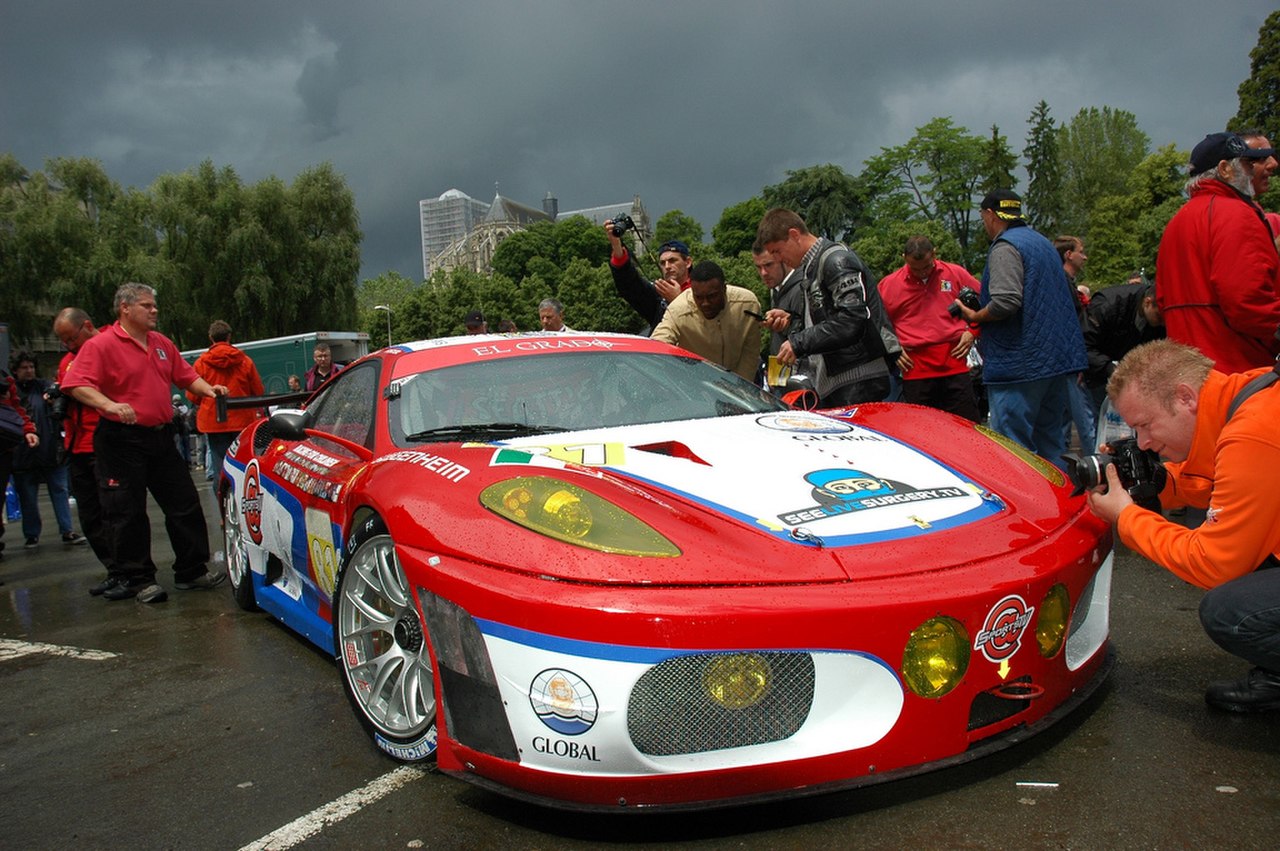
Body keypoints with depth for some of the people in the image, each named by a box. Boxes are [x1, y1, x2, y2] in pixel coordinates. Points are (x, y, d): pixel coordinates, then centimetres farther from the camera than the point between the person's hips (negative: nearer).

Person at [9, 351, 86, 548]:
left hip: (50, 451, 0)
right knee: (27, 497, 7)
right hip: (23, 455, 0)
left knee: (60, 491, 2)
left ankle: (67, 531, 6)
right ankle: (31, 535, 17)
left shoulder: (44, 386, 9)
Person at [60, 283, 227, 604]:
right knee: (128, 514, 1)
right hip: (121, 441, -6)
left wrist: (207, 388, 0)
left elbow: (186, 375, 19)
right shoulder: (101, 345, -7)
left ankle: (192, 571, 18)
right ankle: (138, 580, 12)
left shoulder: (162, 343, 14)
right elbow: (77, 385, -16)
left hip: (161, 438, 6)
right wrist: (109, 405, -30)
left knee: (185, 505, 7)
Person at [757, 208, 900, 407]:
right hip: (833, 383, 9)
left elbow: (853, 320, -21)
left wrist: (799, 343, -19)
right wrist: (789, 320, 9)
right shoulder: (810, 270, 20)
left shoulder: (836, 260, -10)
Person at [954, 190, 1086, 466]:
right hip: (1059, 358, 10)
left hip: (1020, 363, -10)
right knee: (1052, 443, 16)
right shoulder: (1044, 243, 20)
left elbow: (1006, 301, -24)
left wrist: (975, 316, -6)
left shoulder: (1005, 247, -11)